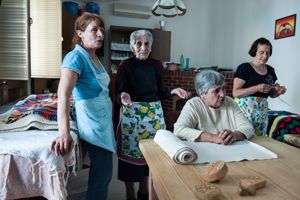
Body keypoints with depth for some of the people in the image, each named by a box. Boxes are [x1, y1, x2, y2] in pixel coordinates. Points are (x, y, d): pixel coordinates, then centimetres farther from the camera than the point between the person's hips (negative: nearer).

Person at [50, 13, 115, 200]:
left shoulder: (94, 57, 11)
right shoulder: (76, 56, -17)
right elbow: (63, 94, -30)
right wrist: (64, 132, -39)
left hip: (104, 120, 9)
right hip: (93, 123, -9)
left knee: (104, 172, 19)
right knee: (101, 175, 2)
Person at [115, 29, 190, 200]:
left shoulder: (157, 65, 5)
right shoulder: (126, 65, -6)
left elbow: (160, 93, 10)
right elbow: (118, 94, -9)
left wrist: (173, 91, -7)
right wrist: (123, 97, -30)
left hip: (154, 113, 4)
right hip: (132, 114, -4)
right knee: (131, 151, 3)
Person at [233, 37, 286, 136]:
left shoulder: (270, 70, 11)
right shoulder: (244, 68, -8)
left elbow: (271, 94, 21)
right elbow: (235, 93, -14)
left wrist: (278, 91, -1)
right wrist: (257, 88, -23)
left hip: (262, 111, 6)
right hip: (245, 109, -5)